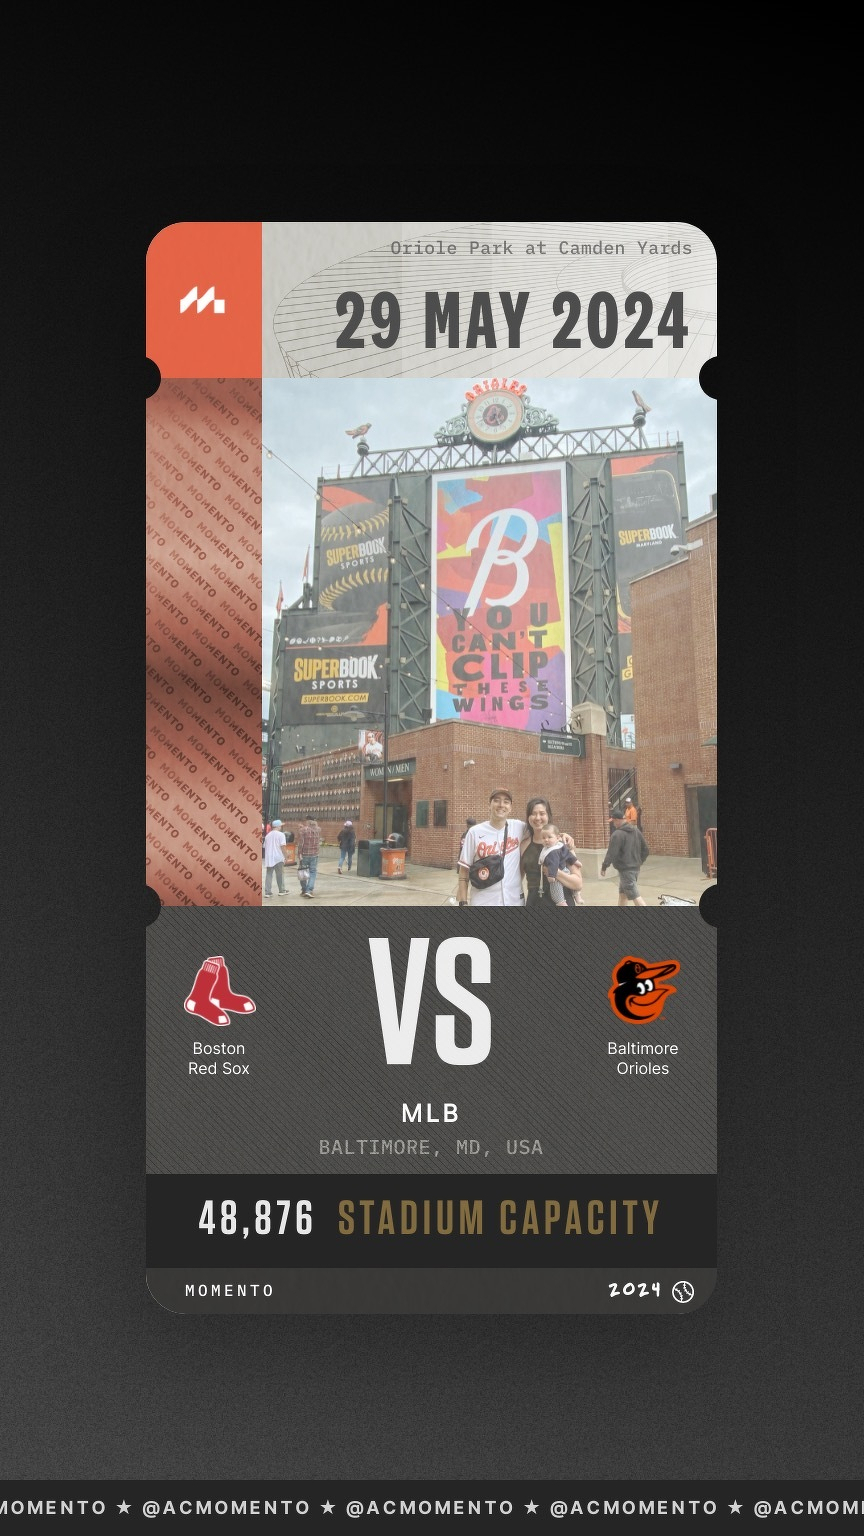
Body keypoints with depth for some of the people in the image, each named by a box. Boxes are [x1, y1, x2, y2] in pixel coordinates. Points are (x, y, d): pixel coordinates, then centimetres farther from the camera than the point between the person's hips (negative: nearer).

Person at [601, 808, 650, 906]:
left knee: (635, 896, -10)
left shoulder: (617, 834, -17)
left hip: (625, 869, -9)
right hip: (635, 868, 9)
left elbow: (611, 853, -18)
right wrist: (640, 862, 25)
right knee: (622, 893, 21)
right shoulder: (636, 831, 9)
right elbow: (645, 849, 14)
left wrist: (604, 867, -7)